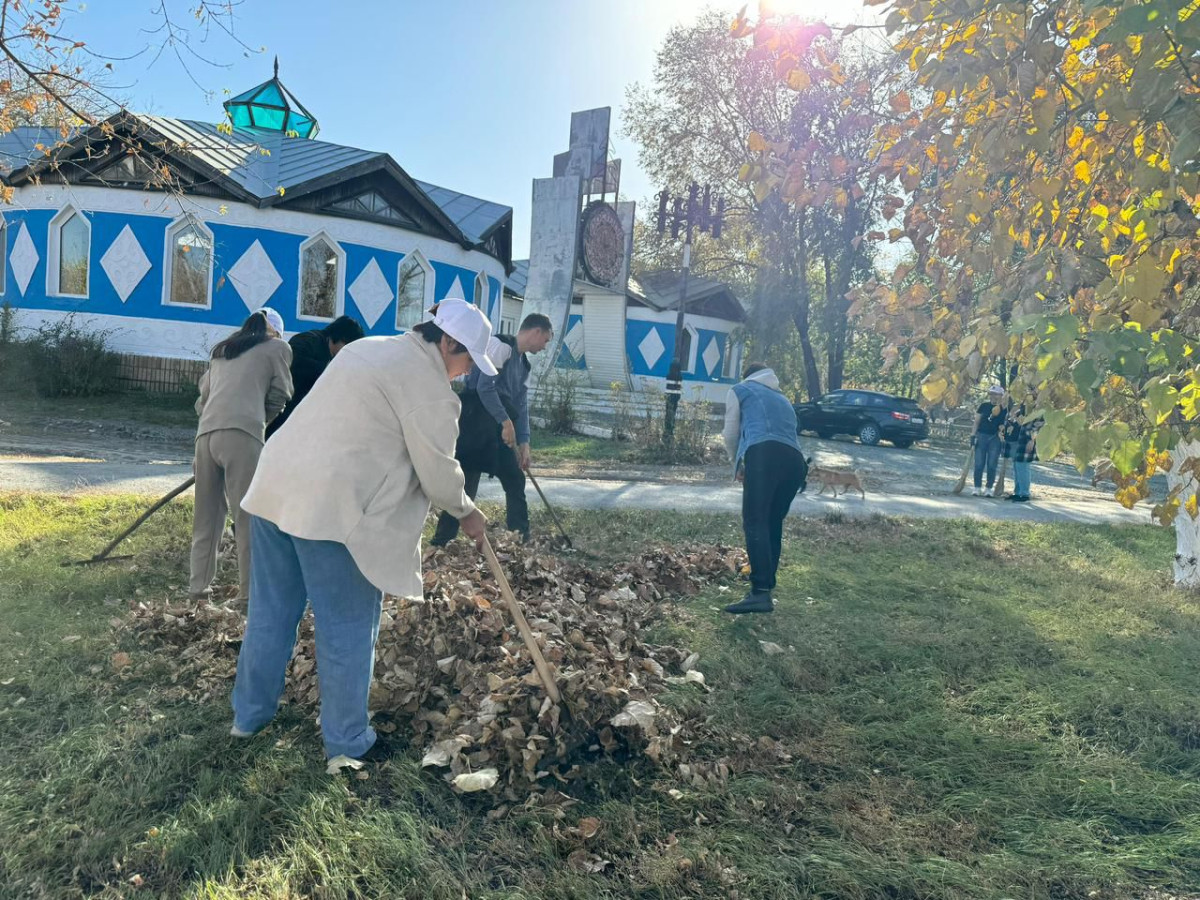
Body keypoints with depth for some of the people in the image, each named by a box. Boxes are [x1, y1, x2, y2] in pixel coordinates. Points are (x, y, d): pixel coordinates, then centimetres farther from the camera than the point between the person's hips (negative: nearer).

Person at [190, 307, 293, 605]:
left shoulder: (222, 350, 31)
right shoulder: (278, 348, 16)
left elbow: (203, 394, 25)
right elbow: (279, 398, 14)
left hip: (206, 433, 5)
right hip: (241, 435, -5)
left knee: (207, 513, 13)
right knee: (248, 514, -3)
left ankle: (199, 585, 14)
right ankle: (249, 591, -3)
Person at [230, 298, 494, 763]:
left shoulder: (367, 347, 19)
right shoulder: (430, 385, -9)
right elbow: (438, 472, -6)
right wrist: (467, 512, 11)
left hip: (275, 487, 9)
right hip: (333, 509, -9)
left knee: (271, 611, 20)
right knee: (347, 629, 5)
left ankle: (249, 713, 35)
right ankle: (346, 741, 17)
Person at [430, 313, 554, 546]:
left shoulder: (524, 364, 20)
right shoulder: (501, 345, -9)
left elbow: (521, 405, 20)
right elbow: (485, 387, -19)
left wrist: (523, 442, 12)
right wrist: (506, 421, -15)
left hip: (501, 429, 9)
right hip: (476, 425, -9)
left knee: (516, 481, 11)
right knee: (466, 486, -10)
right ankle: (440, 544, -3)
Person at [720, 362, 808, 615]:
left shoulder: (740, 390, 24)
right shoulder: (783, 399, 39)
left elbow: (731, 434, 22)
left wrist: (737, 465, 38)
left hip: (763, 455, -6)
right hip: (795, 460, 6)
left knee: (755, 523, -13)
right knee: (774, 523, 14)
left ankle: (761, 592, -25)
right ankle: (766, 587, 14)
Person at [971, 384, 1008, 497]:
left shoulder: (1003, 408, 2)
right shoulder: (984, 405, 4)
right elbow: (977, 421, 5)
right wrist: (973, 435, -1)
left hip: (995, 438, -1)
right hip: (982, 435, 1)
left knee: (992, 464, 1)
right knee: (979, 463, 0)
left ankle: (989, 489, 8)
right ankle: (977, 487, 7)